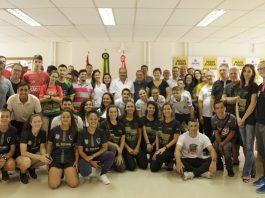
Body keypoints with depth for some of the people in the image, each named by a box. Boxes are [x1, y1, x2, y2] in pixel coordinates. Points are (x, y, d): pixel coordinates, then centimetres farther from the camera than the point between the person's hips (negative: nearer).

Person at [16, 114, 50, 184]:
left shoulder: (43, 133, -12)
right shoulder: (25, 133, -25)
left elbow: (42, 147, -5)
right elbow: (23, 152, -27)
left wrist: (44, 154, -28)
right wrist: (39, 157, -32)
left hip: (34, 155, 4)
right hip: (21, 156, -4)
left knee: (47, 158, -24)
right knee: (26, 161, -39)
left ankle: (32, 168, 6)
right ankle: (22, 173, -2)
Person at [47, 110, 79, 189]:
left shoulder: (74, 131, 4)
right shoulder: (54, 130, 1)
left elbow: (76, 148, 8)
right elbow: (49, 145, 12)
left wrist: (76, 160, -3)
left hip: (70, 159, 0)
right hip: (55, 159, 0)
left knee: (73, 184, -18)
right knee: (53, 185, -19)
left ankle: (67, 173, 14)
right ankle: (60, 173, 13)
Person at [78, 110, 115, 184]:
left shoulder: (101, 132, -5)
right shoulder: (82, 133, -11)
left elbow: (105, 147, -4)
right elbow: (80, 151, -8)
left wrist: (93, 156, -17)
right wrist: (91, 162, -16)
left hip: (98, 155, 3)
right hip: (85, 157, -2)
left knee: (111, 155, -27)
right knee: (86, 172, -34)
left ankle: (103, 175, -5)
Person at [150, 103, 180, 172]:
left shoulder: (176, 123, -8)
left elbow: (175, 139, -11)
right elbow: (157, 136, 6)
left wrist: (165, 148, -20)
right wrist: (157, 149, -5)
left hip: (170, 148, -4)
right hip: (160, 146, 4)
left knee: (159, 157, -35)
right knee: (153, 168, -7)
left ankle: (169, 161, 0)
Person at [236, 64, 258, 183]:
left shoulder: (254, 86, -6)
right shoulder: (241, 87, 13)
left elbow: (253, 104, -13)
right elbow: (237, 103, 9)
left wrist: (244, 118, -12)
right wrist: (238, 117, -4)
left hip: (250, 120, -6)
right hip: (241, 120, 6)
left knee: (249, 147, -1)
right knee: (245, 146, 11)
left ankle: (246, 173, 7)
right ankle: (252, 171, 24)